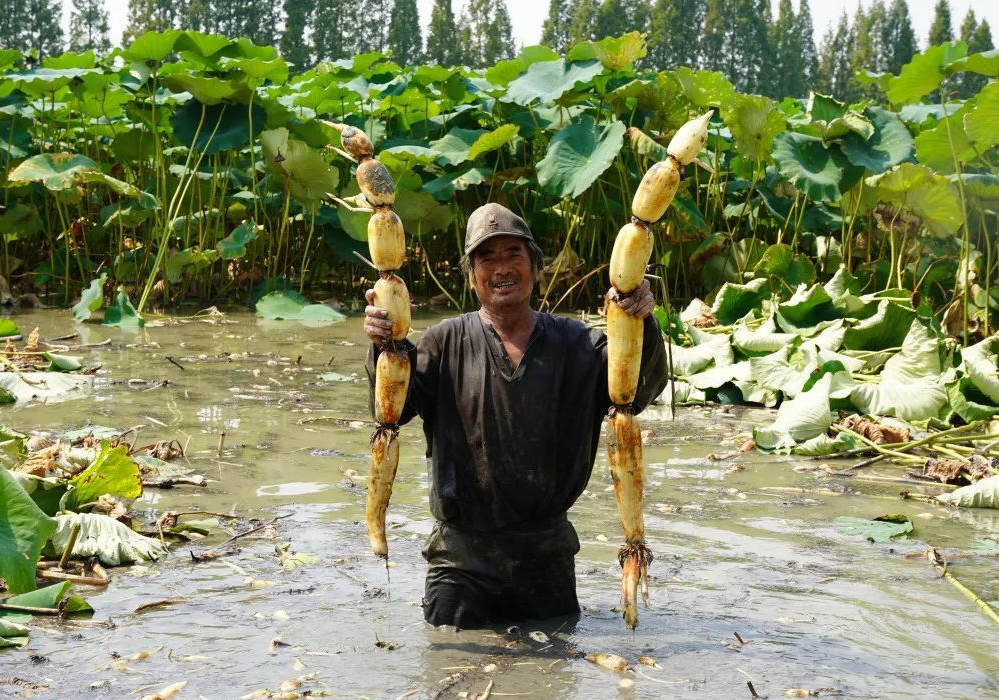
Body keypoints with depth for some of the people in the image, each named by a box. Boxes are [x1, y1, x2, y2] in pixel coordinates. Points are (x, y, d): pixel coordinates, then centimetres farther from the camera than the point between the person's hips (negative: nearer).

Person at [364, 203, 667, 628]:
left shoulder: (575, 344, 2)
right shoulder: (447, 343, -1)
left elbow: (640, 391, -11)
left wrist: (641, 328, -30)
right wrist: (385, 348, -31)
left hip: (546, 553, 2)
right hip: (462, 551, -1)